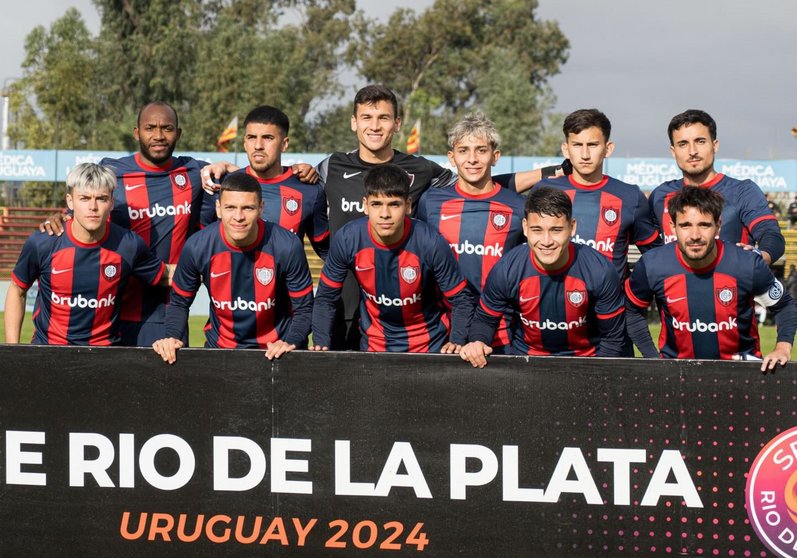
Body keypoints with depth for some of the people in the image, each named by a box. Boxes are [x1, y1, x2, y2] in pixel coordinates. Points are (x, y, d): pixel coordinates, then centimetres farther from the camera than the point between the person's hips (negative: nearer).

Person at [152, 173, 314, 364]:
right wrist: (172, 338, -13)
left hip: (276, 349, -1)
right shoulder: (197, 247, -12)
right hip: (219, 348, 1)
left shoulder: (287, 246, -17)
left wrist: (291, 343, -23)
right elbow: (179, 302, 3)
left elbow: (304, 308, -7)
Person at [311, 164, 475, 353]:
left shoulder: (431, 243, -25)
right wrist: (321, 344, -13)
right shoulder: (347, 239, -19)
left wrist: (456, 342, -21)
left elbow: (461, 298, -12)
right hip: (374, 343, 1)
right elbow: (325, 297, -6)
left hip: (429, 344, -1)